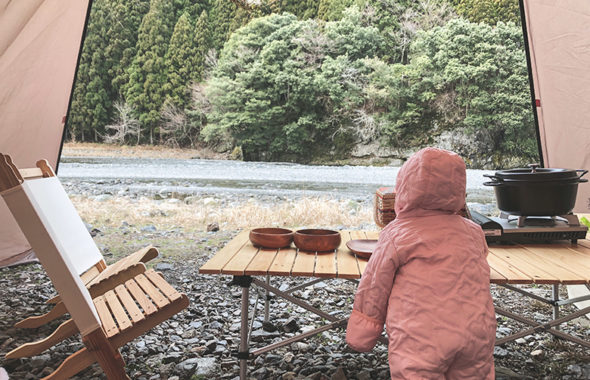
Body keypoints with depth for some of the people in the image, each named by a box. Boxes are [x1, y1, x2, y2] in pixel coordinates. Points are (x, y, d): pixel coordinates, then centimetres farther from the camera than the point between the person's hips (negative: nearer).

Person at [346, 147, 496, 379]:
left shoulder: (396, 234, -1)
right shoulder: (473, 232, 12)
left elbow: (373, 292, 4)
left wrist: (360, 339, 16)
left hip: (420, 343, -4)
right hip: (478, 339, 5)